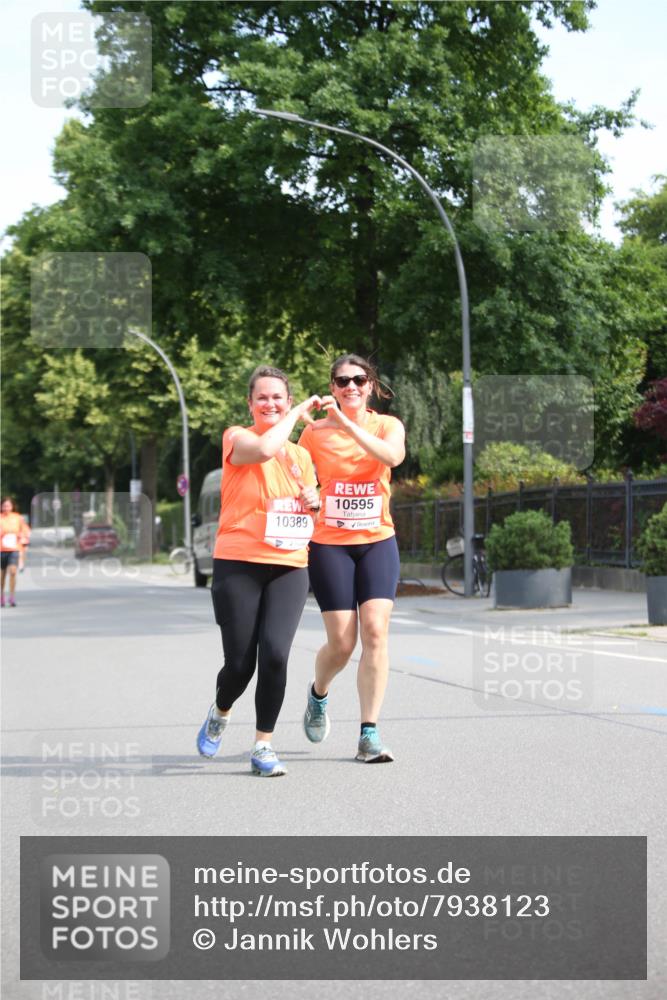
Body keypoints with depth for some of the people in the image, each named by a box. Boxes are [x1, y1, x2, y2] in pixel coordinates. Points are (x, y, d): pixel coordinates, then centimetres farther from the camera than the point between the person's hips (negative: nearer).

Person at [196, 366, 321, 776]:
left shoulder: (301, 455, 16)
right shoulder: (237, 437, -1)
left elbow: (311, 512, 27)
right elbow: (264, 448, -26)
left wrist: (315, 502, 4)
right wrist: (299, 413, -13)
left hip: (289, 568, 4)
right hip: (238, 565, -3)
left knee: (275, 654, -14)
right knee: (240, 662, -3)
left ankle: (264, 746, -2)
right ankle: (220, 713, 31)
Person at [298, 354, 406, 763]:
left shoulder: (387, 425, 1)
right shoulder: (314, 431, 1)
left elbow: (392, 456, -22)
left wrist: (346, 423, -26)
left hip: (378, 541, 1)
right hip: (329, 545, -1)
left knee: (376, 630, -13)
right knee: (341, 642, -5)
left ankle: (370, 734, -6)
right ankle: (318, 695, 30)